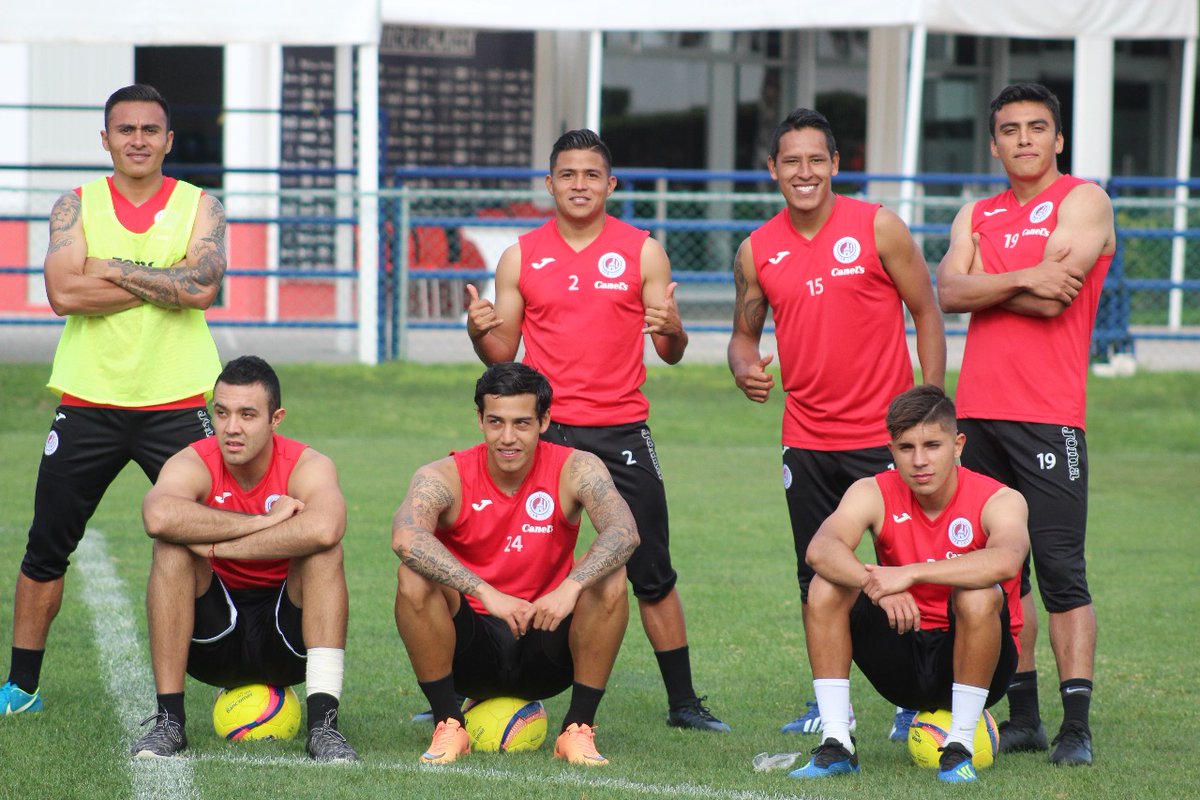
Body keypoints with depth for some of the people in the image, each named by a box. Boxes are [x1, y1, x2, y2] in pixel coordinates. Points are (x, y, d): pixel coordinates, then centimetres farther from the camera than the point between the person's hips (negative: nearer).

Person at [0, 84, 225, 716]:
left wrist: (114, 270, -14)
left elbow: (202, 286, -15)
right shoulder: (77, 206, 4)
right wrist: (163, 282, -13)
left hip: (176, 404, -1)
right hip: (88, 402, 1)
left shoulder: (200, 207, 3)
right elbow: (63, 291, -12)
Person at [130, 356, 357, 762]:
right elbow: (159, 516, -38)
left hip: (288, 638, 0)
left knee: (325, 552, -25)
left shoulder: (308, 466, -13)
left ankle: (323, 723, -30)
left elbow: (323, 528, -39)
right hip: (214, 641, 0)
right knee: (172, 548, -24)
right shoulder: (193, 464, -12)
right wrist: (264, 521, -33)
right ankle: (169, 720, -22)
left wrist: (215, 547, -34)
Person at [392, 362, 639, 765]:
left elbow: (624, 531, -26)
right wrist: (486, 593, -43)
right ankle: (448, 727, -13)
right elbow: (406, 537, -33)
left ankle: (578, 729, -14)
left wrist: (571, 586, -44)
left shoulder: (574, 470, -8)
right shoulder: (445, 477, -11)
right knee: (414, 578, -27)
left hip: (546, 647, 1)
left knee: (609, 578, -24)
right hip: (471, 652, 0)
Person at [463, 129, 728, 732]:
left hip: (621, 431, -1)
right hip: (543, 432, 1)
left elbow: (670, 354, 4)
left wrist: (671, 330, -18)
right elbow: (501, 353, 11)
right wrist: (479, 330, -11)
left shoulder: (643, 252, 4)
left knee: (653, 576, 0)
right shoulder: (521, 257, 8)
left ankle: (682, 701, 7)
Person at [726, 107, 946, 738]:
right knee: (816, 576, 8)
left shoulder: (879, 229, -6)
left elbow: (926, 313, -1)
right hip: (806, 439, 4)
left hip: (883, 433, -4)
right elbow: (745, 333, 14)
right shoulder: (757, 251, 3)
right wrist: (745, 368, -10)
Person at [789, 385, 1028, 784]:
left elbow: (1006, 560, -39)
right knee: (827, 587, -18)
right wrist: (876, 586, -45)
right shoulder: (874, 494, -6)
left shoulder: (999, 500, -15)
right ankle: (836, 746, -16)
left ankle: (960, 748, -22)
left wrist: (909, 574, -46)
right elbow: (821, 549, -26)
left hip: (966, 661, -3)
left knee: (978, 596, -33)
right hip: (903, 663, 3)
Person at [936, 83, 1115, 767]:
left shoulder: (1084, 201, 1)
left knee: (1062, 570, -9)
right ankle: (1024, 716, 15)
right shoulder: (978, 216, 18)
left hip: (1048, 415, -6)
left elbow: (1053, 298, -12)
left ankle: (1077, 727, -8)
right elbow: (949, 293, 1)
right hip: (979, 411, 6)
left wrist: (985, 283, 0)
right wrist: (1021, 280, -12)